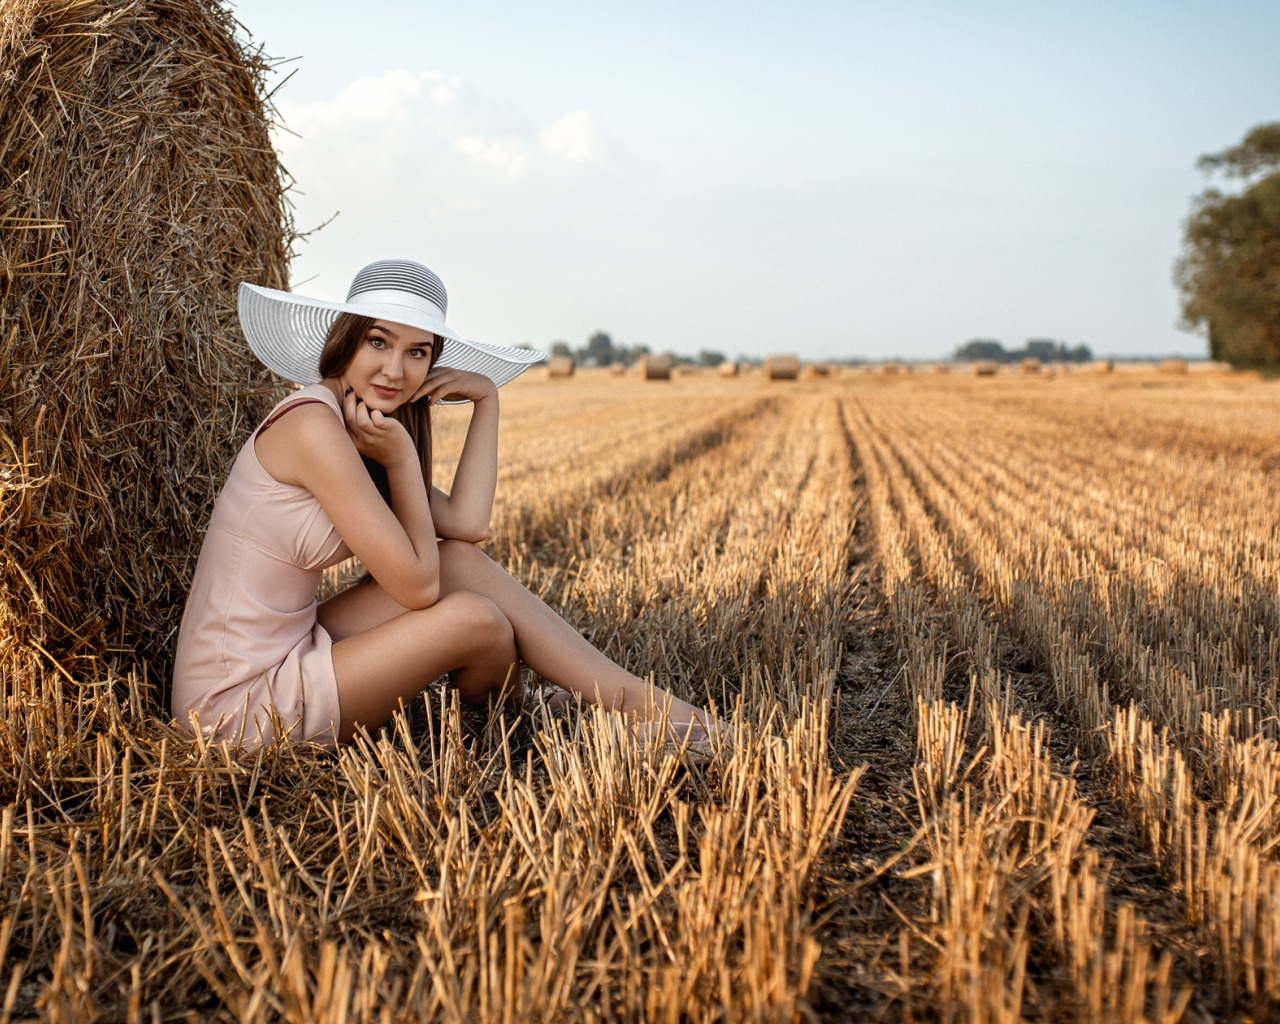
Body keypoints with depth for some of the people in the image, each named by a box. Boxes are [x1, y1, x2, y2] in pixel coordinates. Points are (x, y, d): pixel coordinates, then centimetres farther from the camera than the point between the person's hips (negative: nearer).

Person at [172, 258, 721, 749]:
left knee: (462, 561, -1)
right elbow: (417, 585, -18)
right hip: (241, 708, -9)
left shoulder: (351, 427, 8)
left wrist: (486, 398, 1)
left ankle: (632, 696, 4)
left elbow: (466, 523, -2)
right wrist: (401, 456, -12)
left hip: (287, 650, 9)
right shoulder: (312, 425, -20)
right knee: (474, 619, -14)